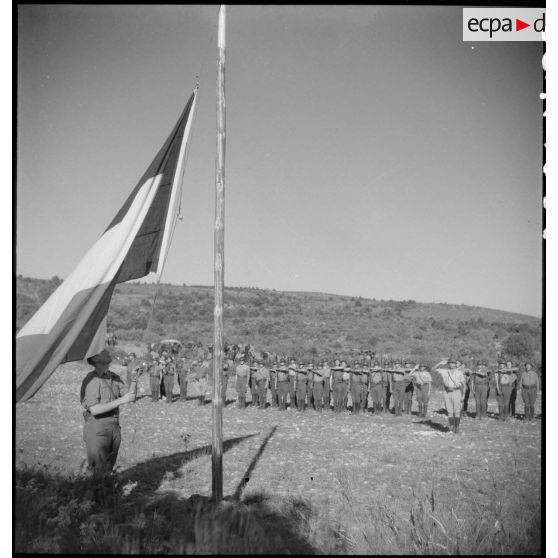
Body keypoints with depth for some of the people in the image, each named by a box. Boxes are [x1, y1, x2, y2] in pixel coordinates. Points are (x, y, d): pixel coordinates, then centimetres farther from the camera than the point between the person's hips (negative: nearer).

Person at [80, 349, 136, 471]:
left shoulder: (114, 377, 7)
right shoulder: (91, 380, -14)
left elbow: (131, 397, 7)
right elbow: (94, 409, -22)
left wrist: (134, 379, -8)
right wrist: (121, 401, -23)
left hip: (114, 428, 7)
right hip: (97, 429, -7)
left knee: (108, 469, 15)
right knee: (97, 471, -2)